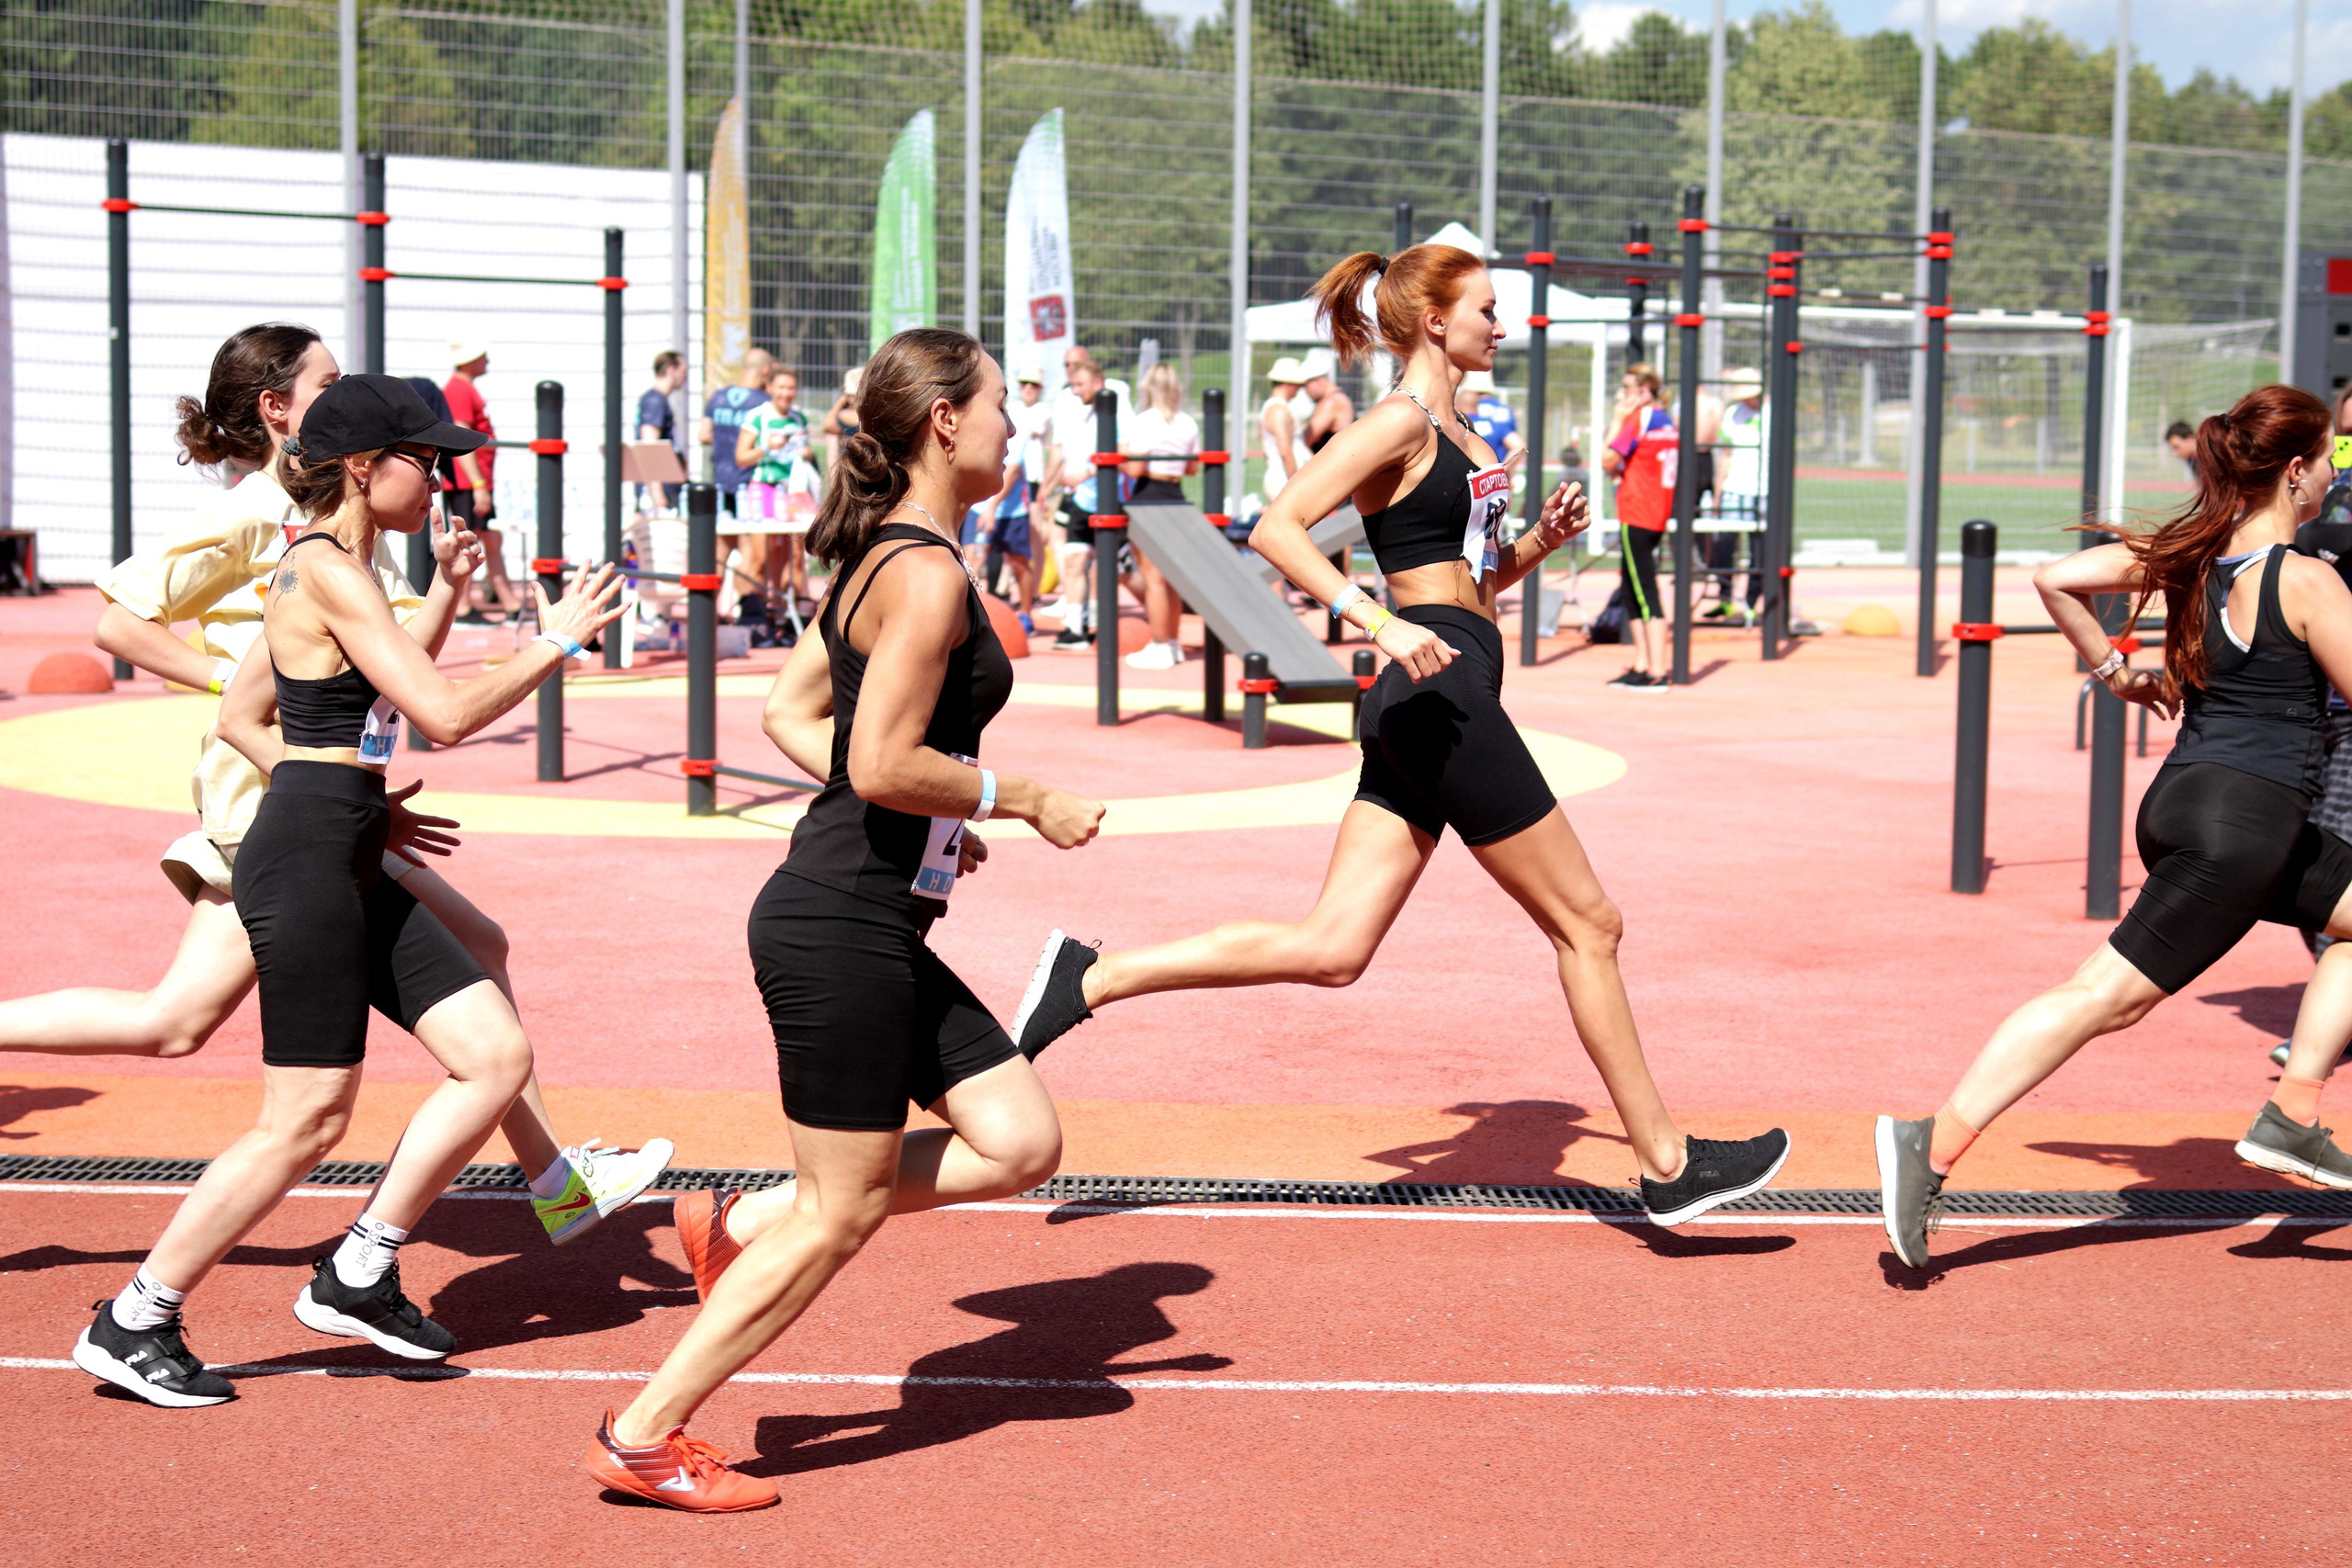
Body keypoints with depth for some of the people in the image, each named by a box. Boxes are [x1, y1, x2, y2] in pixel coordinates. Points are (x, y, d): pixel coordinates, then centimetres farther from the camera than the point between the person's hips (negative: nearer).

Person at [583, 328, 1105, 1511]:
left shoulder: (878, 557, 12)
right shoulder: (927, 573, -17)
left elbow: (790, 714, 18)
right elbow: (884, 766, -23)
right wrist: (1024, 802, -11)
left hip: (871, 926, 10)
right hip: (843, 931, -10)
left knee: (1019, 1144, 9)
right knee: (843, 1213, 1)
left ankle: (747, 1222, 16)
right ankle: (642, 1439, 11)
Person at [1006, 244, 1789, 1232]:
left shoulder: (1456, 436, 21)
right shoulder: (1401, 421, -8)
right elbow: (1275, 530, -18)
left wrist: (1538, 540, 11)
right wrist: (1378, 622, -26)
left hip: (1423, 709, 10)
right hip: (1441, 698, -10)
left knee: (1329, 948, 3)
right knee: (1587, 924, 1)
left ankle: (1089, 977, 1)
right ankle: (1668, 1165, 10)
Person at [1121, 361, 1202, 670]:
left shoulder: (1144, 422, -12)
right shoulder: (1188, 423, 6)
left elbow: (1135, 469, -17)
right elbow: (1193, 468, 13)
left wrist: (1122, 456, 2)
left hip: (1148, 498, -6)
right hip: (1176, 498, 6)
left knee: (1153, 578, -2)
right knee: (1171, 578, 16)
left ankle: (1160, 648, -1)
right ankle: (1173, 643, 23)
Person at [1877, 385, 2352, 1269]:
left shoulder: (2188, 554, 8)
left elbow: (2056, 579, 8)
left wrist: (2114, 673, 17)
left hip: (2185, 799, 9)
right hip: (2244, 820, -9)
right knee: (2104, 997, -10)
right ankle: (1931, 1149, -16)